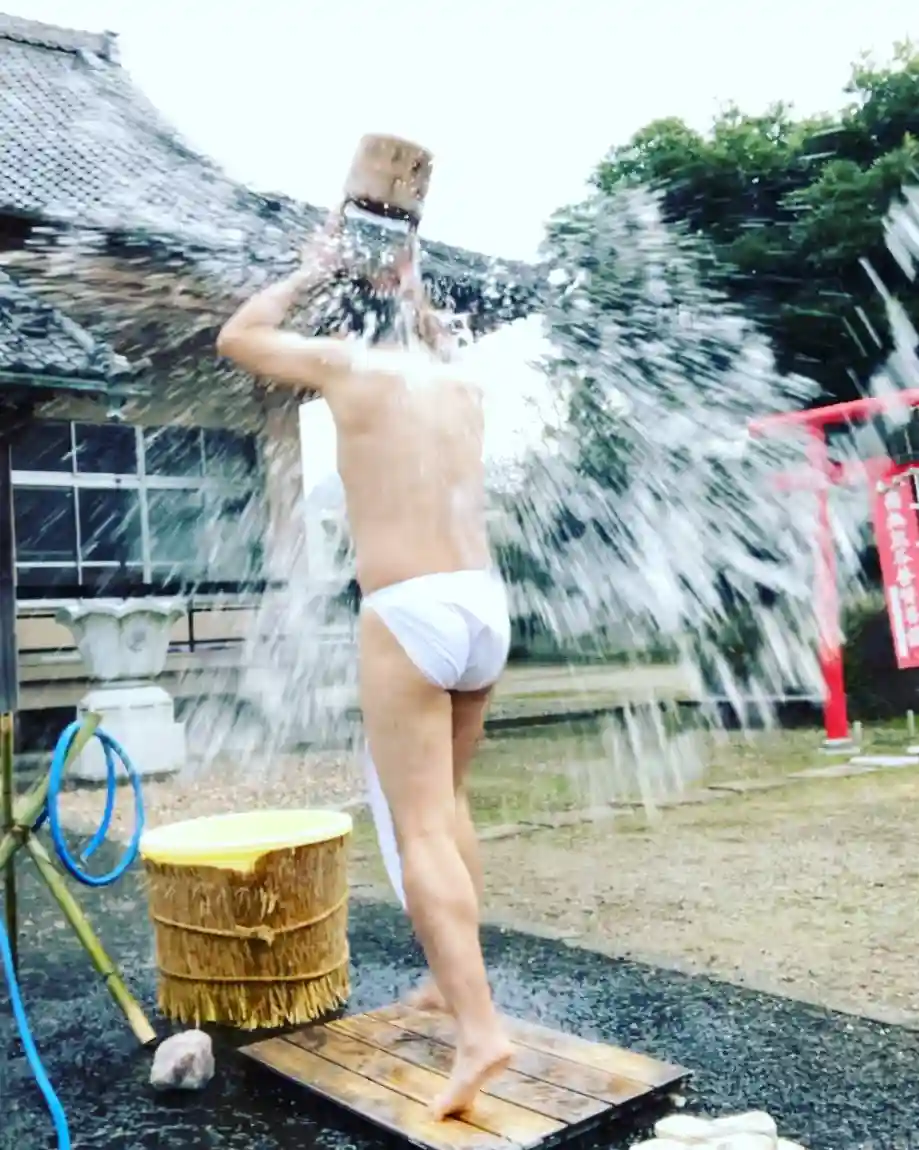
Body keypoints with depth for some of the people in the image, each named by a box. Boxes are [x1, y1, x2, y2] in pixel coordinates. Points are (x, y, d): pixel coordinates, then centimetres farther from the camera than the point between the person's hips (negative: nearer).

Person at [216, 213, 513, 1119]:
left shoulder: (346, 360, 3)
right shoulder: (459, 383, 18)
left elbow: (235, 338, 21)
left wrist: (312, 270, 28)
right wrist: (407, 287, 41)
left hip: (409, 611, -7)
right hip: (484, 602, 7)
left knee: (421, 827, -6)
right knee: (449, 804, 21)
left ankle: (479, 1030, -12)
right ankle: (452, 980, 31)